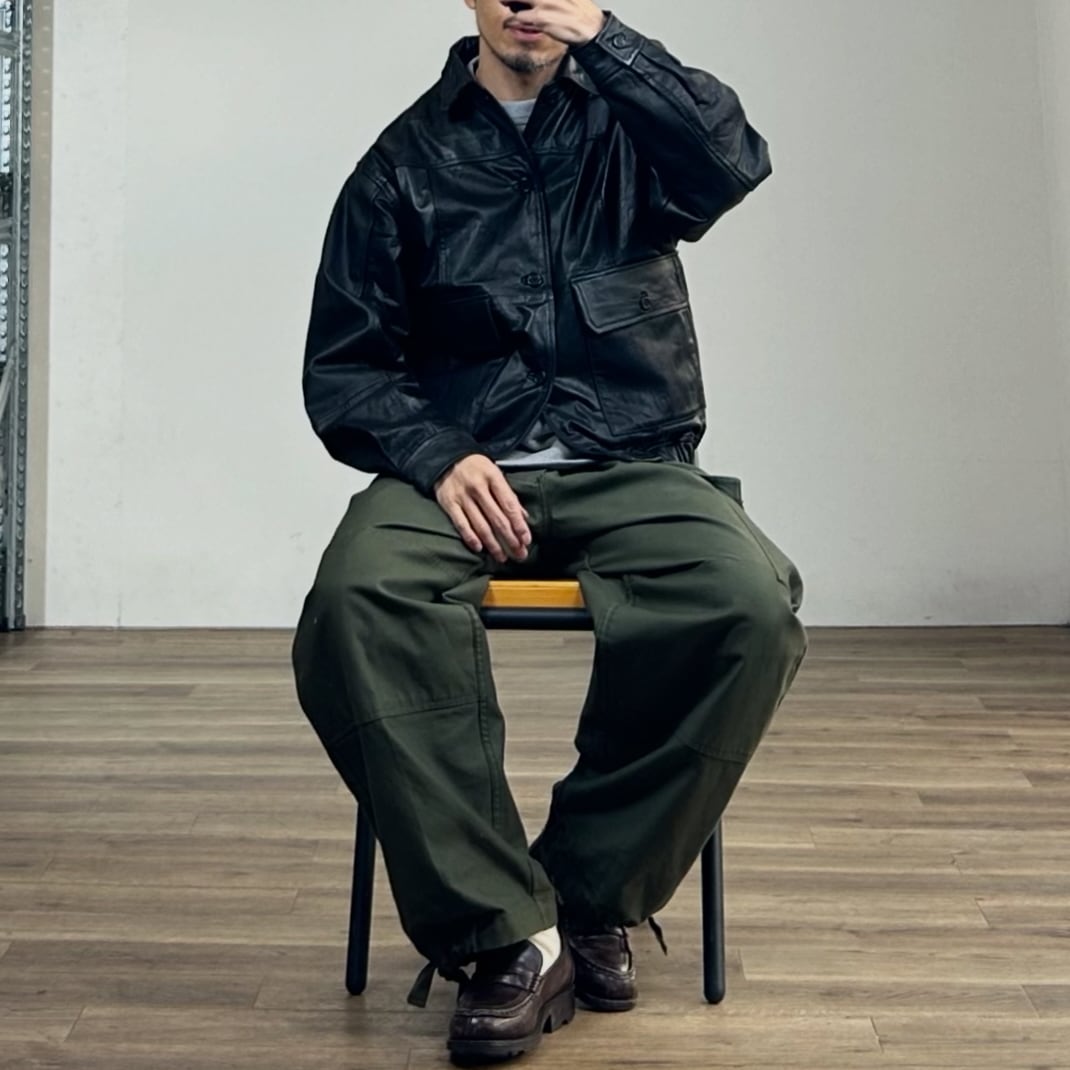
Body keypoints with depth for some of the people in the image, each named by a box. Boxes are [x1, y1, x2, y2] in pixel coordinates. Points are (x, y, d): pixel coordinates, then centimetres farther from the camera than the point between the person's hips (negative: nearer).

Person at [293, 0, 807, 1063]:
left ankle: (589, 890, -10)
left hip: (630, 466, 1)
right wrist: (437, 456, -11)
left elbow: (734, 163, -9)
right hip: (461, 466, 0)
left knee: (752, 602, -31)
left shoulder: (627, 121, 14)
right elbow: (342, 367, 7)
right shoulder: (407, 159, 12)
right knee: (357, 598, -33)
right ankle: (505, 935, -22)